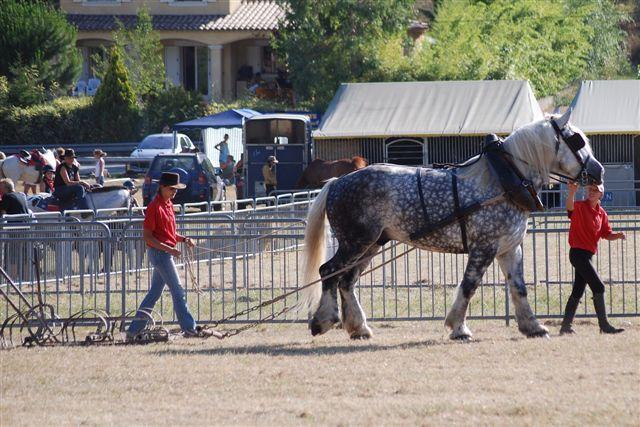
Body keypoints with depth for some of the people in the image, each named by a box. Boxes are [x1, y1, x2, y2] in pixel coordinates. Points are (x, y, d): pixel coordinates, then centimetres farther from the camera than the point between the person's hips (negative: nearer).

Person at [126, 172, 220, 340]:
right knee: (177, 291, -5)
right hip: (159, 252, -9)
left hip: (167, 252, 9)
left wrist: (183, 239, 4)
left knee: (154, 293, 11)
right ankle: (190, 328, -1)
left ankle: (134, 331, 14)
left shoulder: (168, 204, 13)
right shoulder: (154, 207, -15)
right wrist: (169, 249, -23)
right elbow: (147, 236, -17)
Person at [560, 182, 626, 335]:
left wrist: (618, 235, -7)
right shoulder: (580, 207, -9)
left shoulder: (602, 213, 12)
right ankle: (604, 326, -12)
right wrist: (572, 193, -52)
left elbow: (606, 234, 14)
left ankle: (566, 326, 17)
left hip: (587, 255, 8)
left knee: (578, 291, 11)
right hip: (578, 252, -8)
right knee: (598, 287, -13)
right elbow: (570, 207, -32)